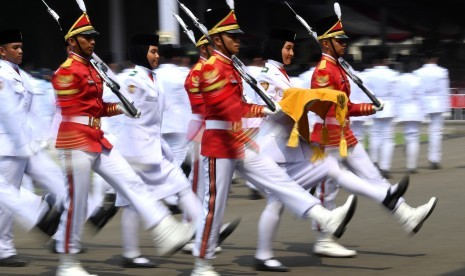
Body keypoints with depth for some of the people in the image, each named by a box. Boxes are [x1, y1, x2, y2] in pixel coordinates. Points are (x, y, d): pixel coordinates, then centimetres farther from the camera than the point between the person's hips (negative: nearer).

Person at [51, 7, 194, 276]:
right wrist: (69, 153, -18)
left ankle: (166, 235, -3)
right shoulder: (67, 72, -13)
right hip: (77, 143, -9)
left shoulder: (90, 69, 17)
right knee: (77, 203, -4)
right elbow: (67, 113, -16)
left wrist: (119, 108, 11)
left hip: (98, 141, 9)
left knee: (133, 183, 1)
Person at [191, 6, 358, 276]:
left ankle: (327, 219, -7)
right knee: (215, 205, -3)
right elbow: (223, 108, -24)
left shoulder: (230, 67, 16)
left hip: (239, 143, 9)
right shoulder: (212, 68, -15)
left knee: (279, 180, 0)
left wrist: (268, 110, 18)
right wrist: (242, 143, -29)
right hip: (220, 145, -9)